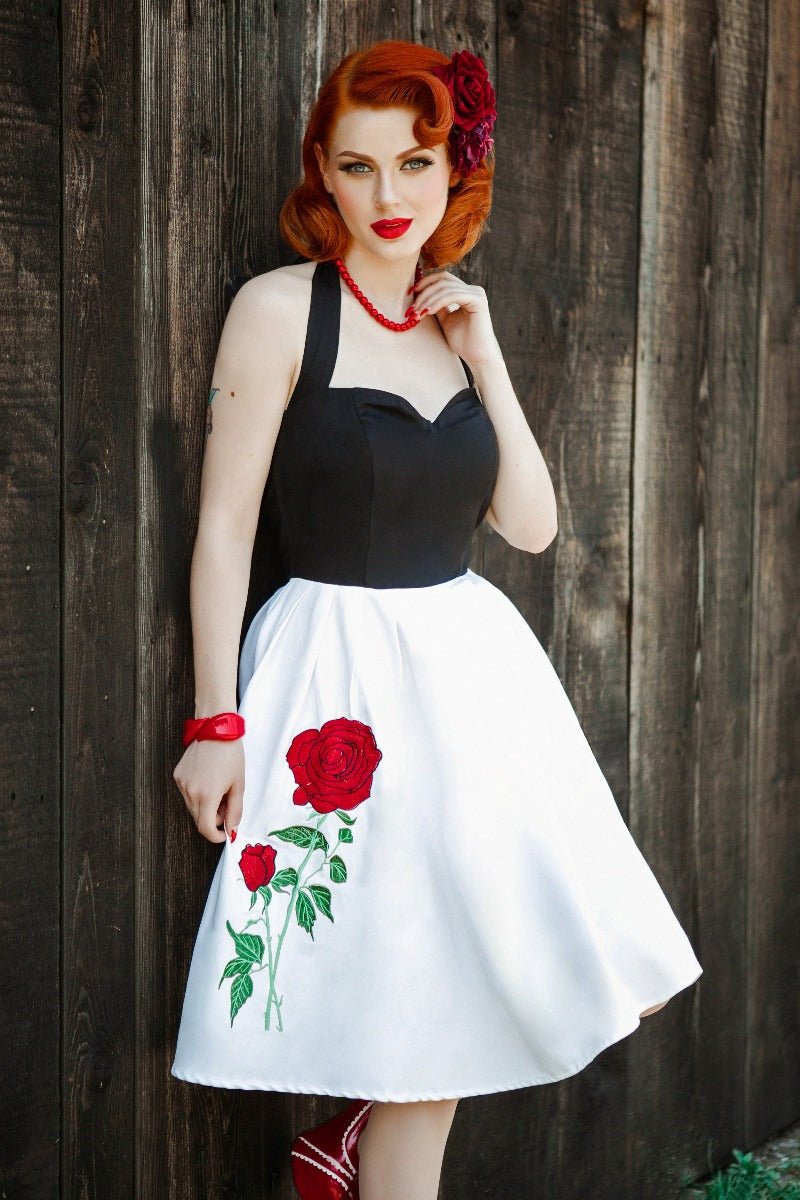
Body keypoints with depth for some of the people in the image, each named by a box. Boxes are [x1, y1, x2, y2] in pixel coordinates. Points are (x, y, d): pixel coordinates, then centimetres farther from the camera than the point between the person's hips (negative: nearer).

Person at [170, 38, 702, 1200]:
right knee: (418, 1012, 0)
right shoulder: (281, 308, -6)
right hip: (342, 677, -6)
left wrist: (482, 357, -2)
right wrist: (216, 720, -10)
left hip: (473, 661, 6)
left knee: (598, 971, 6)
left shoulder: (457, 321, 11)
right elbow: (225, 522, -7)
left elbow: (532, 527, 6)